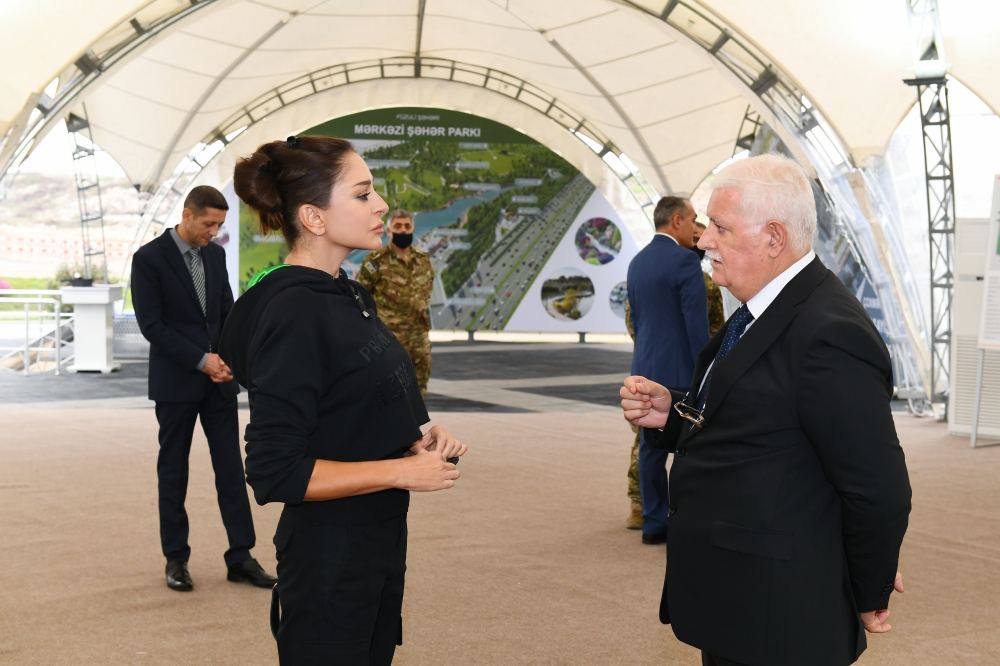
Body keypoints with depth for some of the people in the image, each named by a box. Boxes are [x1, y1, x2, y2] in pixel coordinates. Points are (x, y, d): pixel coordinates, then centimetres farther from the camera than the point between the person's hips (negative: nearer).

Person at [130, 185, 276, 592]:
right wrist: (201, 360, -18)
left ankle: (240, 558, 8)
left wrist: (228, 358, -5)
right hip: (175, 381, -5)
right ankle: (175, 559, 15)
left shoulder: (215, 255, 8)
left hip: (218, 380, 5)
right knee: (173, 471, 5)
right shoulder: (149, 258, -10)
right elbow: (151, 325, -14)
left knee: (231, 467, 3)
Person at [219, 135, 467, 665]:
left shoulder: (344, 296, 8)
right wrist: (403, 471, -20)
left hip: (377, 543, 9)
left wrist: (414, 443, 1)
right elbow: (274, 472, -24)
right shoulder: (294, 312, -21)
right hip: (328, 560, -9)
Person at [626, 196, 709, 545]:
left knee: (652, 447, 9)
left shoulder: (637, 262, 12)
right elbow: (697, 321, -16)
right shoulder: (684, 260, -13)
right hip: (680, 370, -8)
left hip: (646, 367, 8)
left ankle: (654, 523, 13)